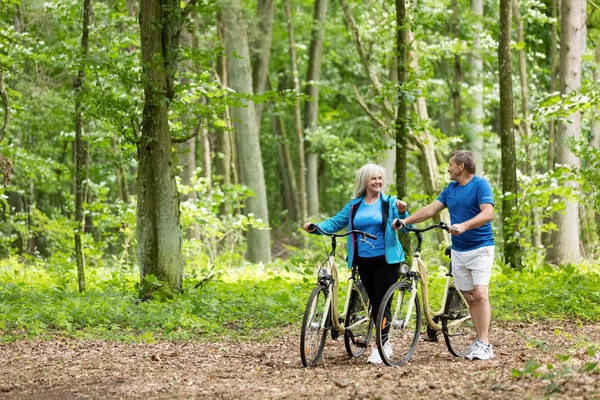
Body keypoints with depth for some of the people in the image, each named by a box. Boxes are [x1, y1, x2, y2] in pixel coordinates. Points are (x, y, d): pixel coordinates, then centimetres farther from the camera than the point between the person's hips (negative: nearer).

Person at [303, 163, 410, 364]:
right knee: (374, 303, 10)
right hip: (364, 262, 4)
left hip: (386, 260, -4)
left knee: (382, 303, -8)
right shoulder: (354, 206, 10)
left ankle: (380, 347, -4)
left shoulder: (390, 203, -2)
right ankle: (385, 344, 21)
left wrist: (402, 212, -28)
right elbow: (334, 223, 9)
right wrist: (315, 227, -8)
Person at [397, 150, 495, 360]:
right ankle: (479, 340, 7)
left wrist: (464, 226, -35)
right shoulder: (450, 189, 12)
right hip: (458, 251, 7)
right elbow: (431, 209, 13)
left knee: (480, 293, -16)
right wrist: (406, 221, 2)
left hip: (480, 248, -7)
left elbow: (488, 213, -22)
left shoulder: (480, 185, -10)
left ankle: (484, 345, -18)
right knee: (469, 297, 4)